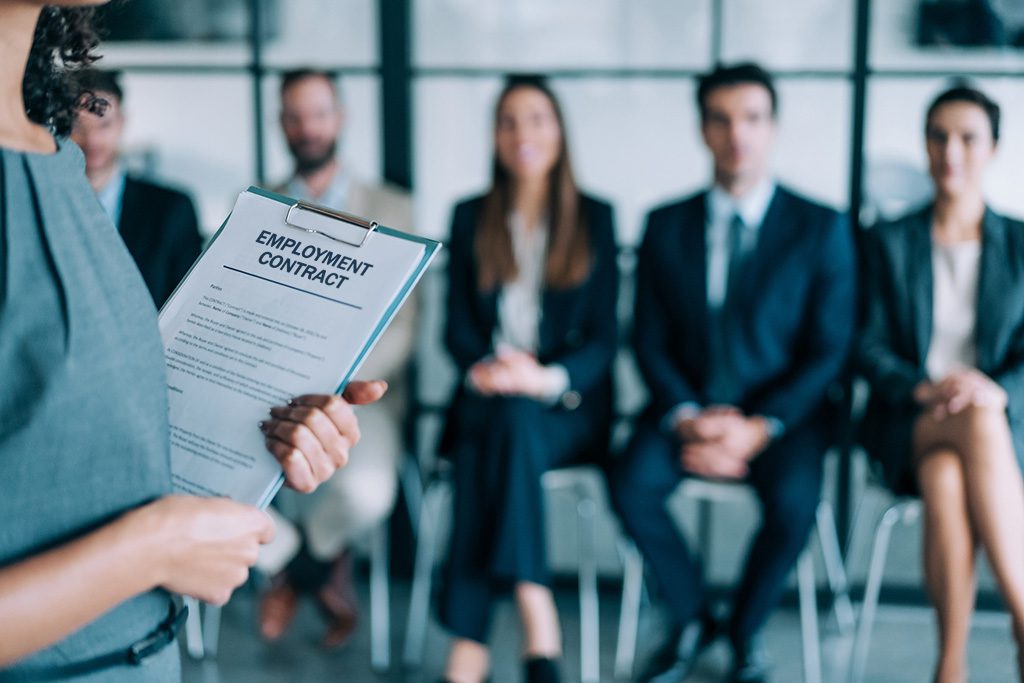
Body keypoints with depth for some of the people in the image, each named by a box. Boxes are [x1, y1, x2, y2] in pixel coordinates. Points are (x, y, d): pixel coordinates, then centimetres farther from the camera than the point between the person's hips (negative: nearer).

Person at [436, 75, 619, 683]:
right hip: (486, 394, 1)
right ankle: (536, 612, -38)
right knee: (493, 422, -34)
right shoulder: (471, 218, 12)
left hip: (568, 406, -1)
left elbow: (604, 336, 1)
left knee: (512, 418, -34)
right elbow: (457, 327, 8)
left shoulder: (595, 217, 7)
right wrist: (484, 368, -16)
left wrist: (548, 379, -19)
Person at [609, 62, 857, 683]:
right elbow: (650, 339, 5)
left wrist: (758, 428, -17)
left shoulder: (822, 229, 0)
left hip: (781, 414, -2)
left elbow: (830, 351, -4)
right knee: (632, 486, -26)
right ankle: (693, 619, 2)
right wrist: (686, 417, -13)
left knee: (794, 502, -31)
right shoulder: (666, 225, 7)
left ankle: (747, 632, 1)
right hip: (687, 408, 2)